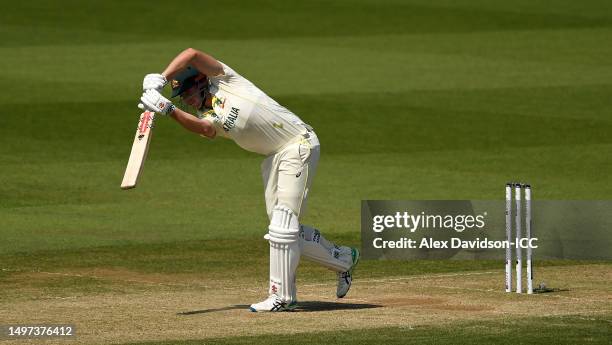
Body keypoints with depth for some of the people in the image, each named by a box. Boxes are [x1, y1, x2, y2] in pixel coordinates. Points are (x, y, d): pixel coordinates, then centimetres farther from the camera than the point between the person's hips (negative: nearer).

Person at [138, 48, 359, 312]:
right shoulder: (209, 119, 10)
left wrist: (160, 79, -18)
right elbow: (202, 128, -15)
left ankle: (282, 296, -9)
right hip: (273, 157, 9)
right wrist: (169, 110, -27)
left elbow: (192, 55, -12)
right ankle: (343, 259, 26)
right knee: (281, 227, 9)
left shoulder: (222, 80, -1)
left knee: (282, 223, -11)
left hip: (298, 144, -9)